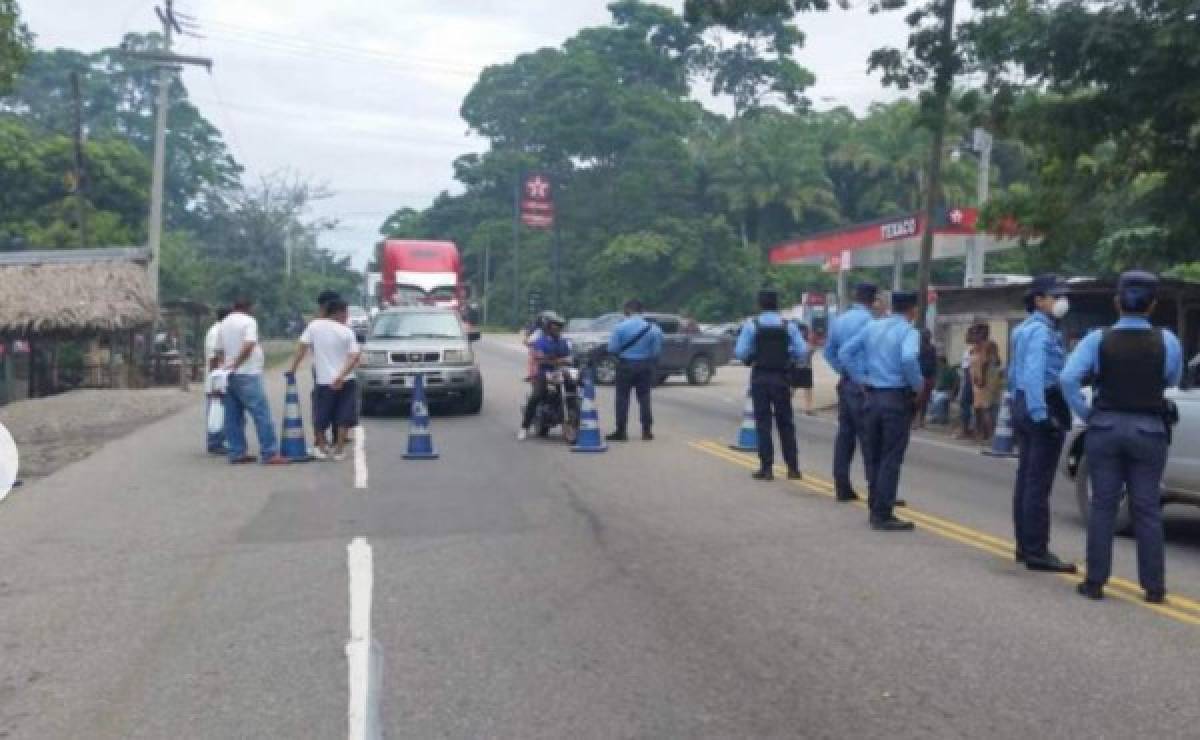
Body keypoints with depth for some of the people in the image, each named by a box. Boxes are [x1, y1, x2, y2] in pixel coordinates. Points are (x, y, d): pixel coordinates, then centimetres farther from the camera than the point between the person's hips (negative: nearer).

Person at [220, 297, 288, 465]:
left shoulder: (224, 323, 15)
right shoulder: (249, 321, -8)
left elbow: (222, 349, 16)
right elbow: (248, 345, -20)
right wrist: (235, 364, -12)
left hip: (230, 375, 8)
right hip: (247, 374, -8)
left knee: (233, 416, 9)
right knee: (261, 414, -8)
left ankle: (236, 453, 10)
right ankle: (270, 453, -10)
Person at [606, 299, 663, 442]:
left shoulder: (620, 327, -10)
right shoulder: (652, 328, -2)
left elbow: (612, 349, -10)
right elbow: (657, 351, 1)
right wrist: (653, 368, 15)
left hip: (625, 365, -3)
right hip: (645, 366, 3)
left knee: (622, 398, 3)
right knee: (644, 398, 9)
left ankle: (620, 431, 3)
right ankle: (647, 431, 10)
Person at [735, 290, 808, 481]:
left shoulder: (751, 325, -5)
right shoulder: (789, 326, -1)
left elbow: (740, 352, -11)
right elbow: (802, 351, -5)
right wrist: (787, 356, 13)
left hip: (760, 377, -1)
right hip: (781, 378, 1)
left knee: (763, 422, 4)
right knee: (786, 423, 11)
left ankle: (767, 467, 2)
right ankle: (793, 467, 11)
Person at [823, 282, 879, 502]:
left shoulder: (839, 320, 11)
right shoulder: (867, 320, -13)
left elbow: (829, 352, 18)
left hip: (845, 383, 8)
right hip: (864, 385, -8)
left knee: (845, 434, 10)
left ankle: (842, 487, 13)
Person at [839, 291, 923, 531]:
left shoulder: (872, 327, 9)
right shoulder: (909, 331, -9)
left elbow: (844, 353, 9)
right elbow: (908, 359, -29)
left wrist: (862, 377, 11)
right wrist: (918, 385, -14)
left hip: (873, 396, 6)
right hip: (897, 398, -6)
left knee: (874, 455, 15)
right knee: (891, 458, -1)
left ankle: (876, 508, 22)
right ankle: (883, 515, 1)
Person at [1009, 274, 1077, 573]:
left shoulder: (1025, 329, 17)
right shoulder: (1042, 331, -13)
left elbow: (1014, 374, 22)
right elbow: (1034, 375, -24)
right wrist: (1041, 414, -26)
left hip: (1023, 406, 10)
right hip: (1044, 408, -10)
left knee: (1025, 479, 12)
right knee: (1039, 484, -8)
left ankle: (1024, 546, 19)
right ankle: (1037, 552, -5)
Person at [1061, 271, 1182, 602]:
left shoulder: (1098, 339, -6)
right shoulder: (1167, 342, -4)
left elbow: (1068, 378, -14)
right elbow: (1173, 383, 4)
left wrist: (1085, 413, -5)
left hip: (1105, 428, 0)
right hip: (1149, 431, 0)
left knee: (1103, 506, 6)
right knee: (1147, 510, 7)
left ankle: (1095, 582, 9)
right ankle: (1154, 587, 12)